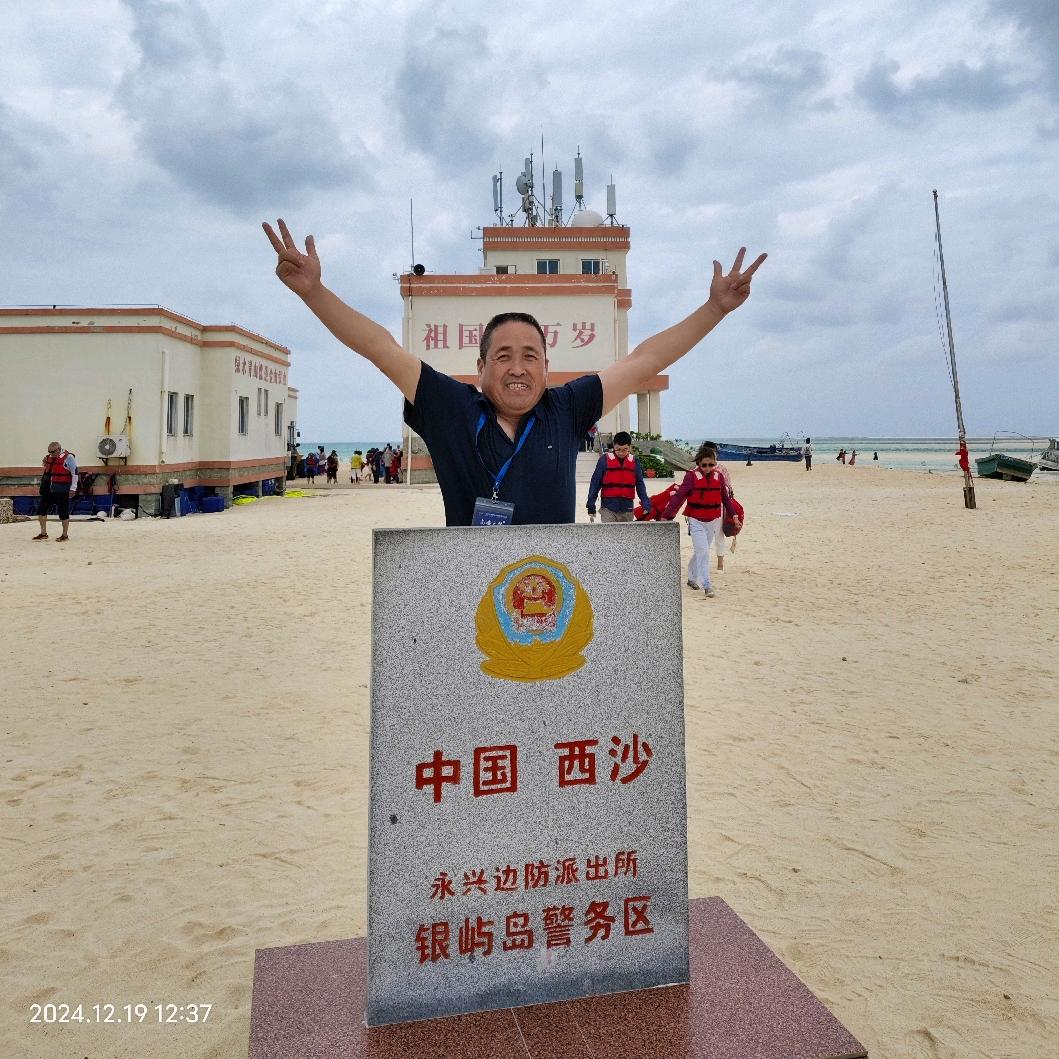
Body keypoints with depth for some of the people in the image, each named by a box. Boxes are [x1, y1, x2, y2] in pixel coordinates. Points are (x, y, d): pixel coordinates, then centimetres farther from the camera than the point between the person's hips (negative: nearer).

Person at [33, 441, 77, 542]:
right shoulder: (49, 457, 12)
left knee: (63, 512, -1)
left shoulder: (68, 457, -10)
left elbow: (75, 473, -11)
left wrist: (72, 488, -14)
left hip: (62, 490, -7)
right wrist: (44, 464, 5)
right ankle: (43, 533, 18)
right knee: (41, 509, 7)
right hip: (48, 489, 7)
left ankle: (65, 535, 10)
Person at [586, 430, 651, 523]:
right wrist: (591, 507, -2)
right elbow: (595, 484, 0)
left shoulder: (634, 462, 5)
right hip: (608, 509, -3)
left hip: (627, 510, 3)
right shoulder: (605, 460, -3)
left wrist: (646, 505, -3)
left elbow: (640, 485, 7)